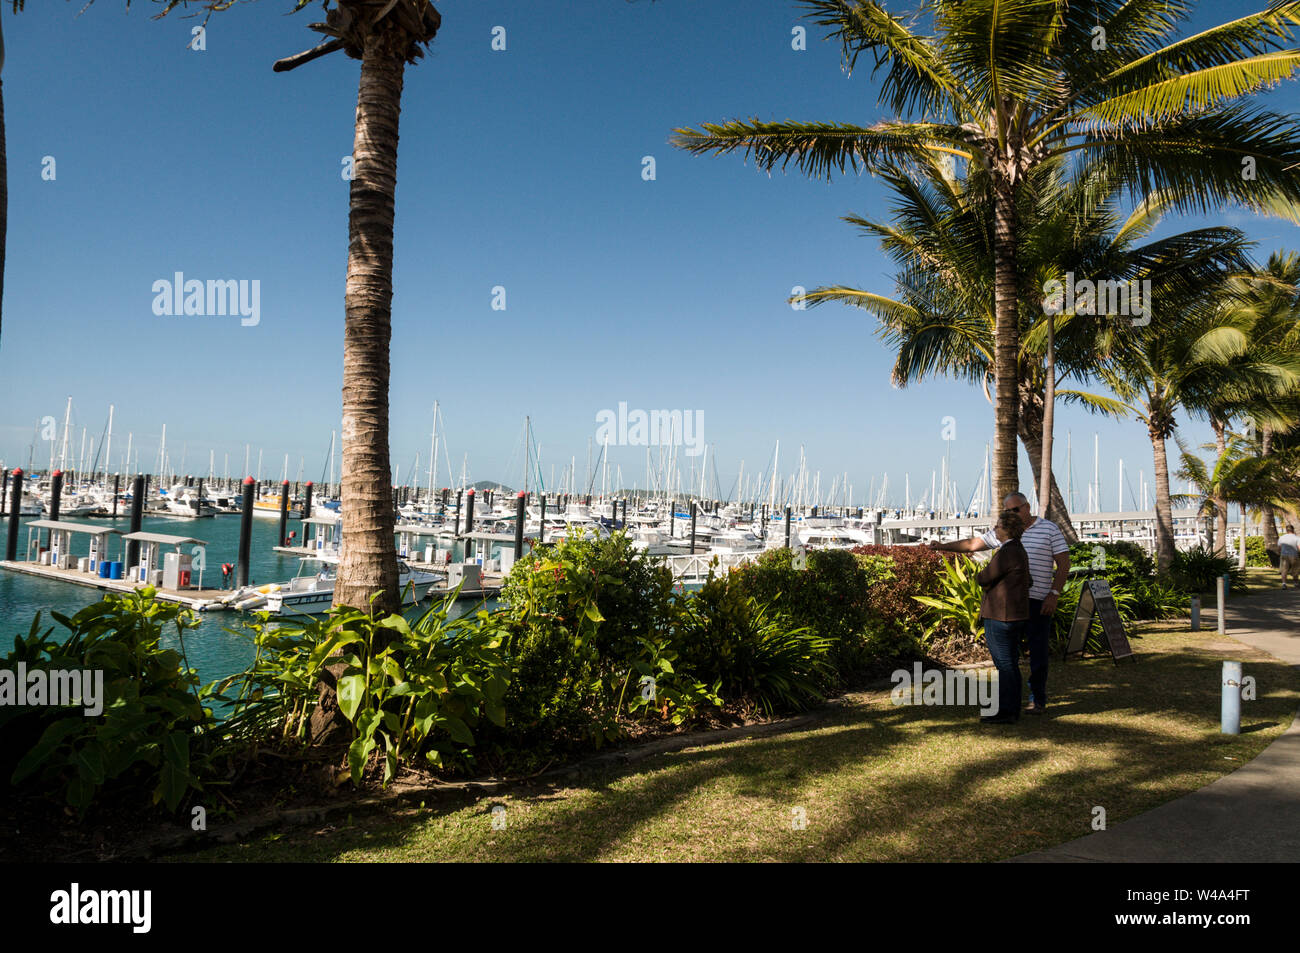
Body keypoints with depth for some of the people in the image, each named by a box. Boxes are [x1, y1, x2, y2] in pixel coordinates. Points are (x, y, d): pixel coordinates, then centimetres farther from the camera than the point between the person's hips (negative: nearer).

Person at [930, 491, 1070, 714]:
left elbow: (1064, 564, -3)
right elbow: (972, 544, 15)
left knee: (1038, 651, 0)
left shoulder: (1050, 529, -1)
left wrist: (1054, 594, -11)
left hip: (1039, 601, -4)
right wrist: (943, 547, 5)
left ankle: (1038, 699, 11)